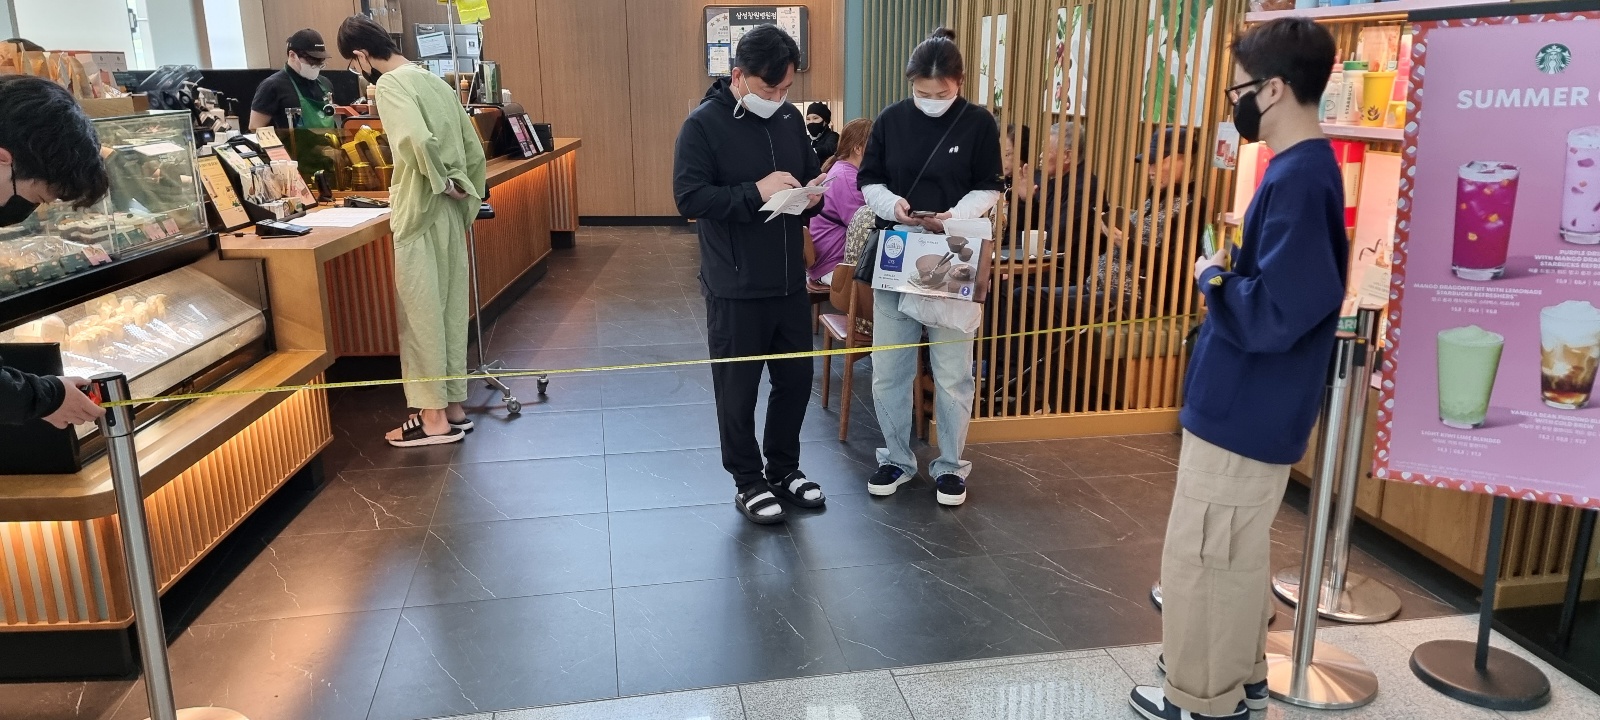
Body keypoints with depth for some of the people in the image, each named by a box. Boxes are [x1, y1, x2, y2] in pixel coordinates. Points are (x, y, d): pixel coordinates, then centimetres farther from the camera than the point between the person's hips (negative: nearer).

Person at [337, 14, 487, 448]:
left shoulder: (390, 85, -12)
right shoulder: (434, 82, 13)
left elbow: (416, 140, -31)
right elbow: (474, 150, 13)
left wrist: (440, 182, -16)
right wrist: (465, 196, 15)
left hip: (421, 214, -8)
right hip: (450, 214, 8)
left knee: (421, 316, 0)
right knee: (449, 311, 13)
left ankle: (434, 417, 6)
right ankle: (453, 405, 21)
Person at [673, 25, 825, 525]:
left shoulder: (790, 119, 6)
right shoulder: (704, 124, -11)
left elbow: (811, 175, 18)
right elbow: (689, 198, -19)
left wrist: (814, 193, -5)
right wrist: (755, 192, -26)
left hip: (790, 282, 6)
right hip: (736, 288, -6)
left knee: (796, 378, 14)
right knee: (738, 389, 6)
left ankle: (784, 471, 33)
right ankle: (748, 483, 23)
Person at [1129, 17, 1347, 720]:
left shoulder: (1299, 179, -22)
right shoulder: (1304, 168, 9)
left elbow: (1271, 313, -28)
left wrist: (1212, 276, -13)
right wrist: (1231, 271, 2)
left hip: (1243, 412, -10)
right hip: (1251, 406, 10)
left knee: (1200, 558, 4)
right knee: (1236, 553, 23)